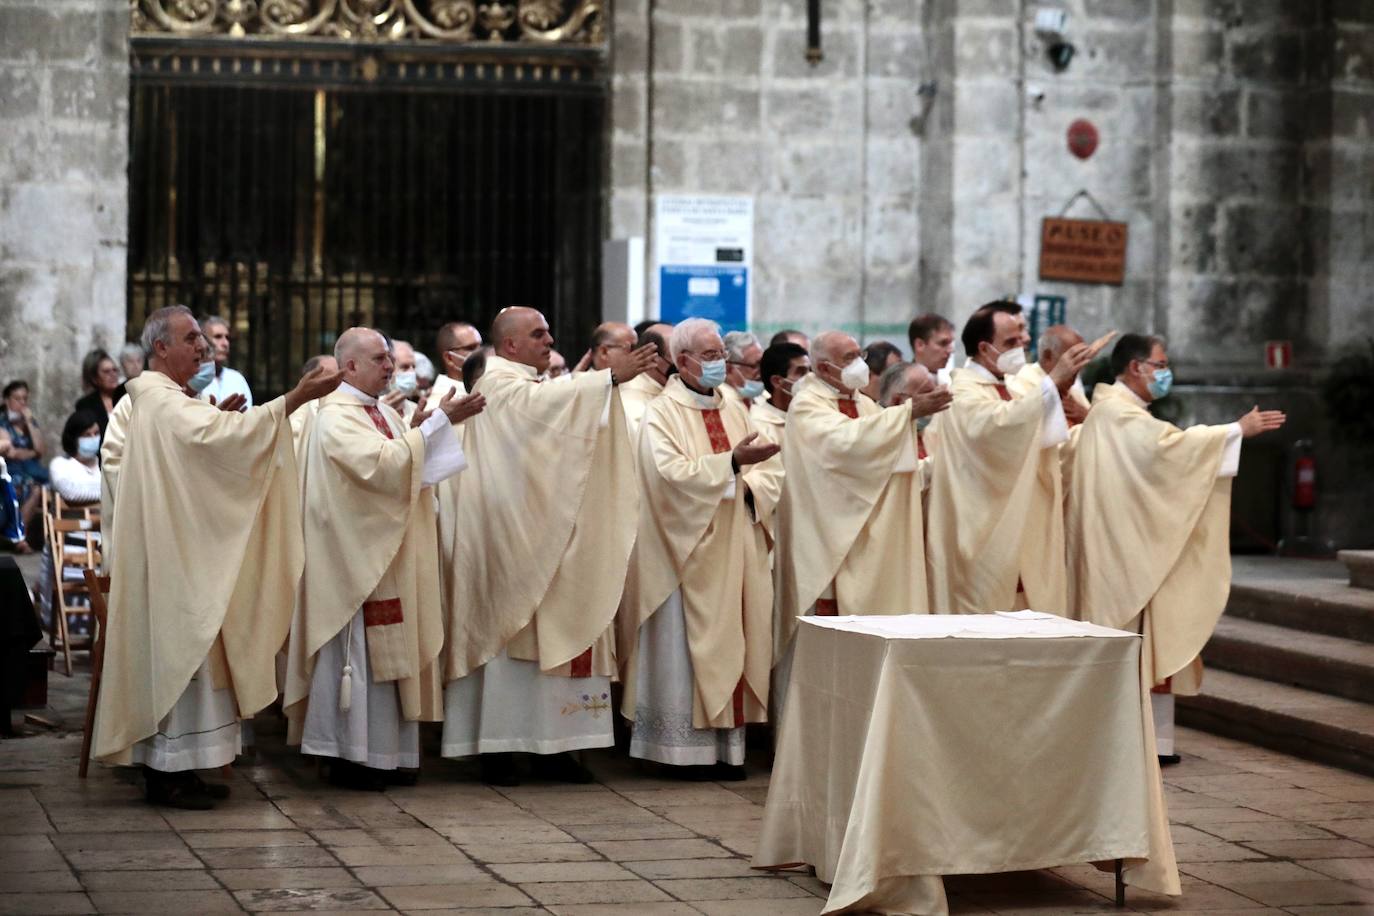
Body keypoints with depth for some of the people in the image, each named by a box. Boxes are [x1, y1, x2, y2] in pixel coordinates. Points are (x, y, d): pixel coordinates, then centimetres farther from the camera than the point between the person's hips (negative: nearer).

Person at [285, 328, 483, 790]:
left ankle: (382, 751, 14)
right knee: (359, 648, -6)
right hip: (355, 556, -9)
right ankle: (351, 757, 0)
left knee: (386, 650, 9)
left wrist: (419, 430, 0)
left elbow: (409, 470, 16)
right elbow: (383, 464, -27)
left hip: (388, 553, 9)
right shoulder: (336, 416, -13)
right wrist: (436, 423, -24)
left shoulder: (384, 413, 15)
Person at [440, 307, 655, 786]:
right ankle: (496, 746, -1)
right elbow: (541, 404, -30)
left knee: (554, 636, 5)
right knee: (509, 634, -6)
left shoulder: (541, 389, 21)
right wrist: (609, 377, -36)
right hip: (509, 538, -9)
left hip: (551, 539, 9)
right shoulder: (497, 383, -9)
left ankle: (553, 744, 6)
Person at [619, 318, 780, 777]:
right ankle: (686, 747, -2)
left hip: (735, 549, 6)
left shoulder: (735, 411, 15)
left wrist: (752, 485, -9)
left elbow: (762, 469, 14)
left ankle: (727, 744, 8)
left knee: (733, 646, 5)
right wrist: (732, 461, -25)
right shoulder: (662, 413, -5)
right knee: (687, 648, -5)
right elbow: (671, 472, -19)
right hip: (688, 551, -6)